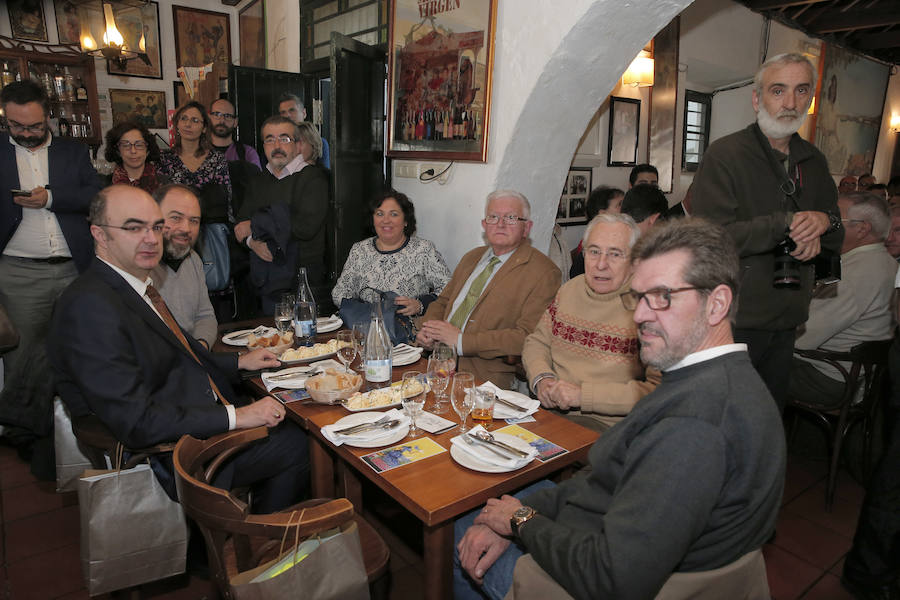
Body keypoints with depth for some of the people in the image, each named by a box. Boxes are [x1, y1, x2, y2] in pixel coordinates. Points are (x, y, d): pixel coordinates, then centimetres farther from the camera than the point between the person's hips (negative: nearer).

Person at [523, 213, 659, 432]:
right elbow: (537, 342, 17)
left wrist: (583, 394, -20)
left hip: (604, 423, -7)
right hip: (548, 409, 7)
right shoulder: (570, 289, 10)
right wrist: (542, 379, -5)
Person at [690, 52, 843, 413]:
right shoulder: (725, 154, -11)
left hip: (785, 323, 7)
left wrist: (824, 223, -6)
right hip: (734, 320, -7)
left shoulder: (813, 161, 12)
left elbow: (836, 241, 18)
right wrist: (787, 223, -20)